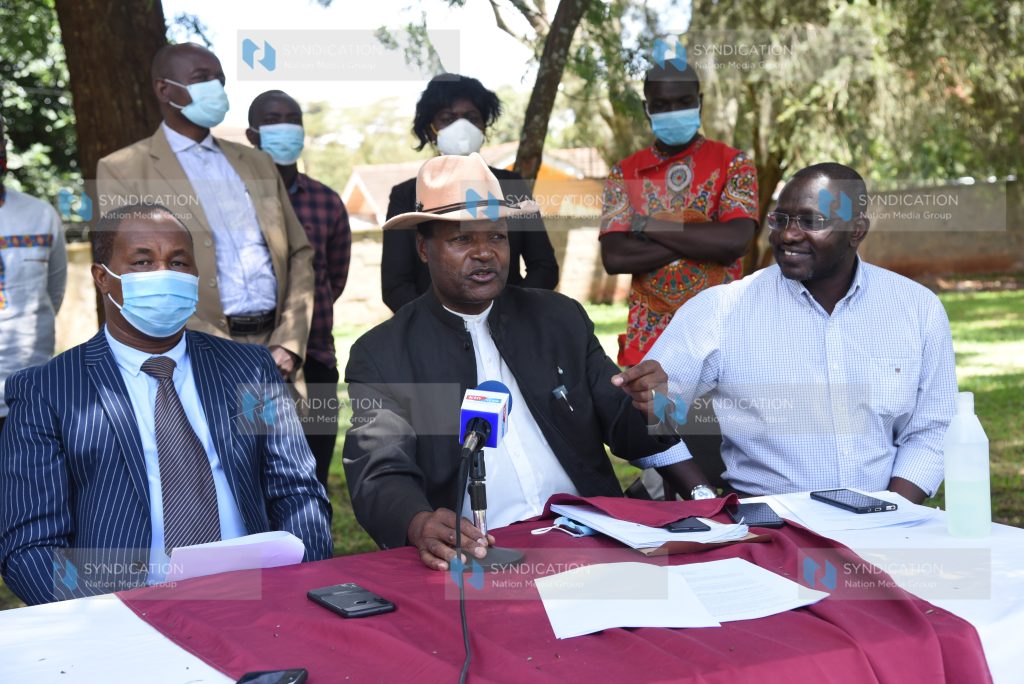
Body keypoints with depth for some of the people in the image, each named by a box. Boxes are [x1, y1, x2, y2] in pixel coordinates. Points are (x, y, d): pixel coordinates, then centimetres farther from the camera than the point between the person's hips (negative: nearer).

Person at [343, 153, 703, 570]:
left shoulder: (562, 319, 15)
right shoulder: (380, 356, 5)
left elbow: (624, 432, 17)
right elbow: (379, 477, -6)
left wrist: (649, 409, -8)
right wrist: (420, 524, -29)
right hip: (474, 554, -2)